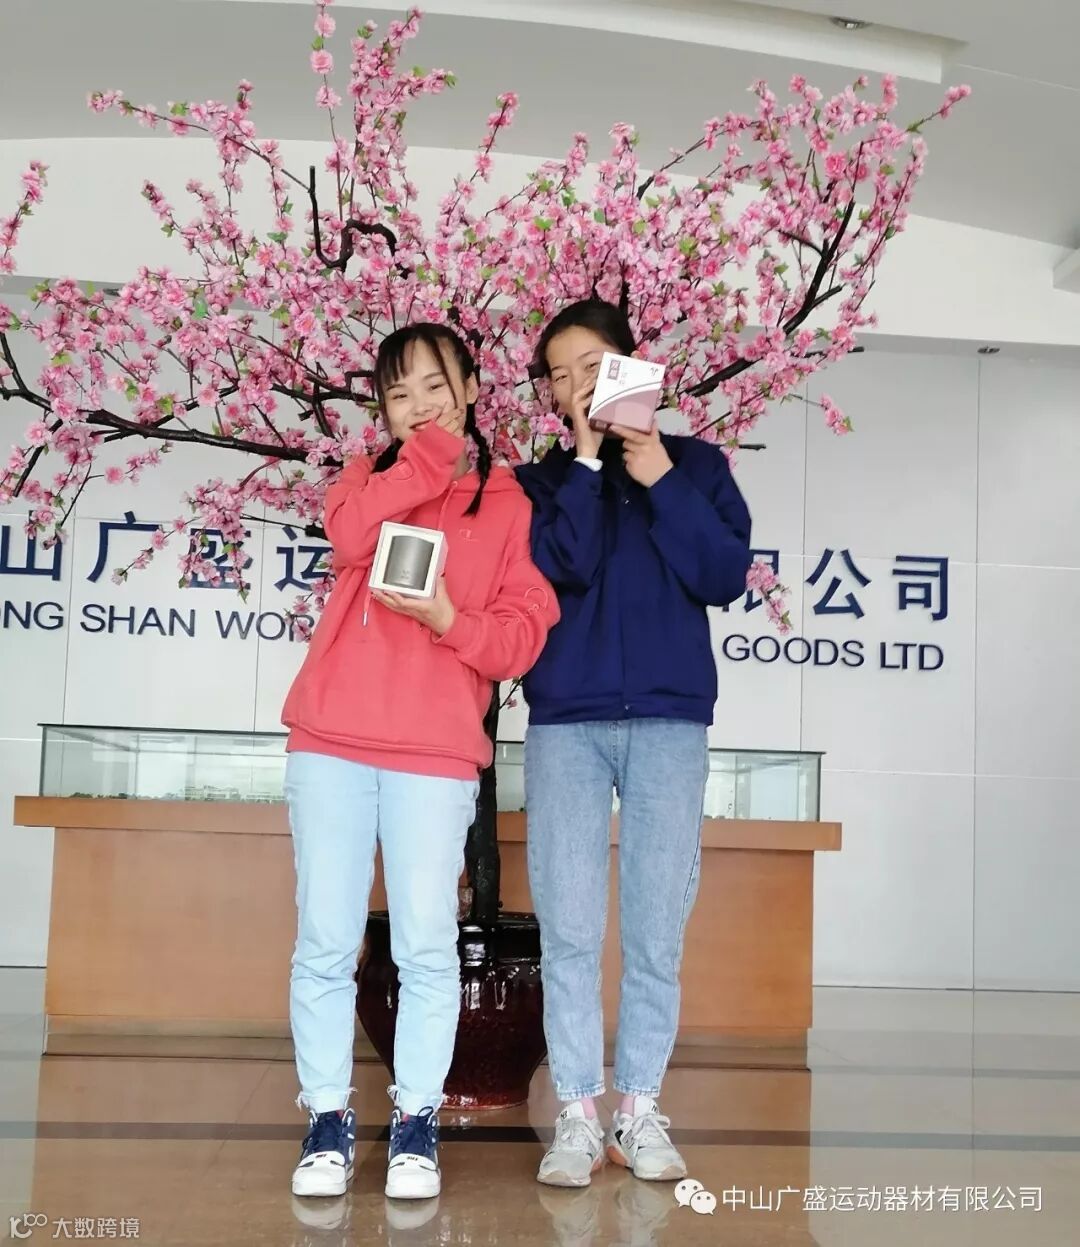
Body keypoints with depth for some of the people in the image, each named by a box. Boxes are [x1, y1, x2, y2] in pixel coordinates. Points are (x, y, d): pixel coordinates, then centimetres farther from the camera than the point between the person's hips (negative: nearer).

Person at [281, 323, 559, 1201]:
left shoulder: (510, 503, 10)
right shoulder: (369, 476, 16)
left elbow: (523, 639, 1)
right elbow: (349, 533, -8)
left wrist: (448, 619, -16)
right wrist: (432, 454, -4)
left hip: (437, 754, -2)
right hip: (331, 742, 2)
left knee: (427, 946, -4)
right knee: (326, 941, 1)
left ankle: (418, 1121, 10)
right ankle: (329, 1120, 11)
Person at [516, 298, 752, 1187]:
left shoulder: (696, 464, 11)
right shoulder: (542, 478, 12)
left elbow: (726, 578, -2)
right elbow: (556, 571, -7)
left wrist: (663, 481, -7)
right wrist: (587, 460, -7)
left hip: (670, 720, 0)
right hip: (566, 723, 1)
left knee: (657, 927, 2)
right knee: (570, 928, -2)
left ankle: (640, 1109, 13)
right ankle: (578, 1114, 7)